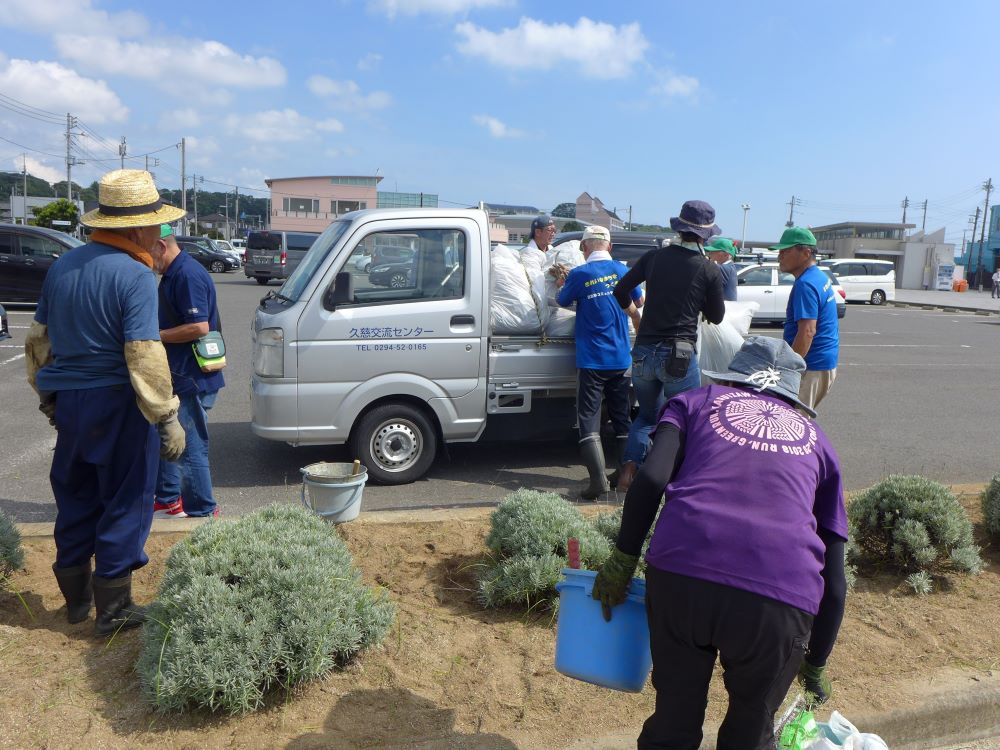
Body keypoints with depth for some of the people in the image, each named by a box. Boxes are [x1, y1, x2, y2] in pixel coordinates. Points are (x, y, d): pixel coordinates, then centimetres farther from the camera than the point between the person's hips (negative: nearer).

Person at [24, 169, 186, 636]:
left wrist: (47, 395, 26)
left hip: (67, 401, 8)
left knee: (75, 501, 20)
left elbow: (38, 339, 16)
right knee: (123, 507, 6)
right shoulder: (135, 275, -17)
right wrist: (166, 418, -17)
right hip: (117, 405, -7)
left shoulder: (63, 266, 8)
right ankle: (112, 611, 15)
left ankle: (76, 599, 33)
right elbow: (144, 356, -22)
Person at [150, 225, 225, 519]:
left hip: (193, 379, -11)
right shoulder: (173, 273, 13)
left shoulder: (188, 275, -19)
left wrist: (155, 335, -16)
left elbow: (199, 327, -26)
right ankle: (168, 501, 35)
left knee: (191, 448, -1)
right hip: (178, 376, 11)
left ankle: (203, 512, 12)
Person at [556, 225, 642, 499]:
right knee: (622, 417, 15)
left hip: (592, 360, -4)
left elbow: (563, 301, 9)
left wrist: (561, 285, 29)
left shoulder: (579, 275, -9)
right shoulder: (622, 271, 3)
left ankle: (598, 480, -11)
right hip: (621, 359, 4)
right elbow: (638, 300, 19)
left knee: (589, 418, -2)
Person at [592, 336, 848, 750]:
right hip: (780, 597, 2)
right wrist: (816, 664, 34)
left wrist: (622, 561, 10)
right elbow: (834, 579, 25)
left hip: (680, 575, -1)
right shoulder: (815, 438, 26)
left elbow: (651, 479, 1)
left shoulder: (696, 400, 22)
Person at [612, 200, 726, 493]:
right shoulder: (710, 271, -6)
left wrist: (631, 309, 23)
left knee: (648, 414, 22)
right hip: (679, 355, -4)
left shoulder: (654, 257, 2)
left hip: (644, 351, 4)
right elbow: (716, 316, 5)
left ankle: (628, 466, 4)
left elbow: (621, 292, 5)